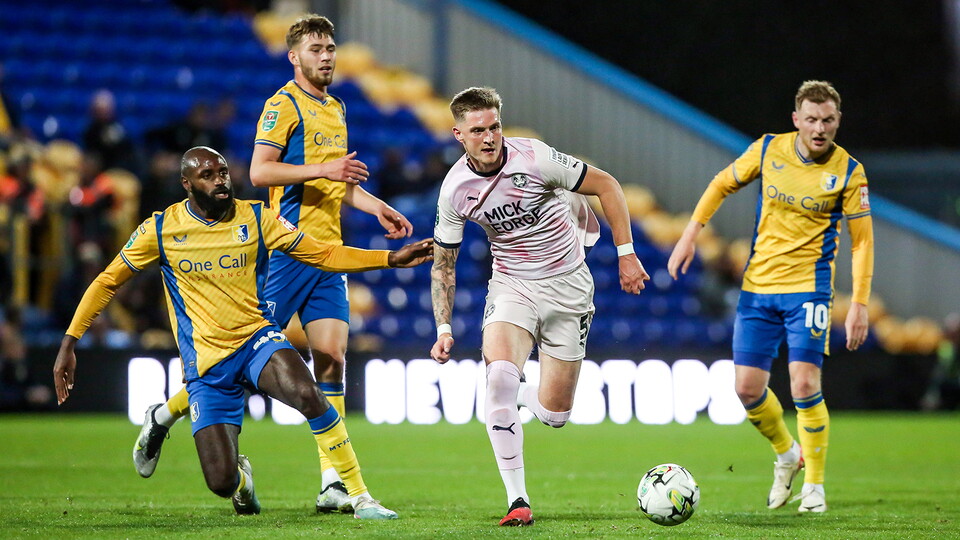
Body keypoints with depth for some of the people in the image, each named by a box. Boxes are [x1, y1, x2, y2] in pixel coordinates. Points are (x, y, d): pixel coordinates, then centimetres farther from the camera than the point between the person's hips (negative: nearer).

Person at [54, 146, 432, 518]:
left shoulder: (256, 218, -1)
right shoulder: (160, 229, -3)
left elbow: (323, 254, 4)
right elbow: (107, 281, 6)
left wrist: (392, 259, -6)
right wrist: (69, 343, -1)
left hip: (257, 338, 0)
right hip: (205, 362, 0)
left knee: (307, 394, -35)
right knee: (221, 483, -11)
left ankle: (359, 496, -21)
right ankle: (241, 476, 31)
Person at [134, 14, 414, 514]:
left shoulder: (335, 109, 19)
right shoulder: (284, 105, -7)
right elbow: (260, 172, -18)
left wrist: (376, 207, 22)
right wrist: (322, 169, -23)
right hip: (287, 247, -7)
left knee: (331, 355, -3)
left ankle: (332, 482, -5)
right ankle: (166, 414, 16)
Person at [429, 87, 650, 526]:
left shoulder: (534, 159, -18)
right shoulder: (455, 189, -8)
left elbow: (607, 186, -7)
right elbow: (442, 264, 5)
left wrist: (626, 254, -9)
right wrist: (444, 330, -4)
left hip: (567, 285, -1)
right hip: (512, 287, 1)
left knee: (554, 415, -4)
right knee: (499, 374, -28)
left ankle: (514, 394, 34)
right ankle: (517, 501, -19)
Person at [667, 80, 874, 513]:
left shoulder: (848, 171, -8)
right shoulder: (768, 150, -2)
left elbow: (862, 240, -4)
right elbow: (722, 184, 15)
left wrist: (859, 303, -10)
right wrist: (691, 233, 7)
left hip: (808, 287, -3)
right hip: (757, 285, 3)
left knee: (804, 385, -15)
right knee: (748, 388, 0)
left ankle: (814, 485, 2)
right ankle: (787, 455, 29)